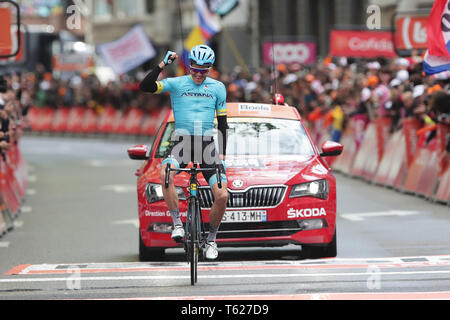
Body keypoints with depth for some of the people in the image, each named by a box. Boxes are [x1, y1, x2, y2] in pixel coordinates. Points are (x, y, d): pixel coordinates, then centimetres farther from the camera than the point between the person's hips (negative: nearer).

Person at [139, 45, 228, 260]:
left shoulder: (217, 88, 8)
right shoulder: (176, 84, 1)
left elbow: (222, 122, 12)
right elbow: (145, 86, -12)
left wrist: (222, 153, 4)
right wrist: (162, 65, -21)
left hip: (207, 144, 2)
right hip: (181, 142, -2)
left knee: (222, 196, -11)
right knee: (165, 174, -35)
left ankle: (211, 238, 13)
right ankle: (177, 223, -22)